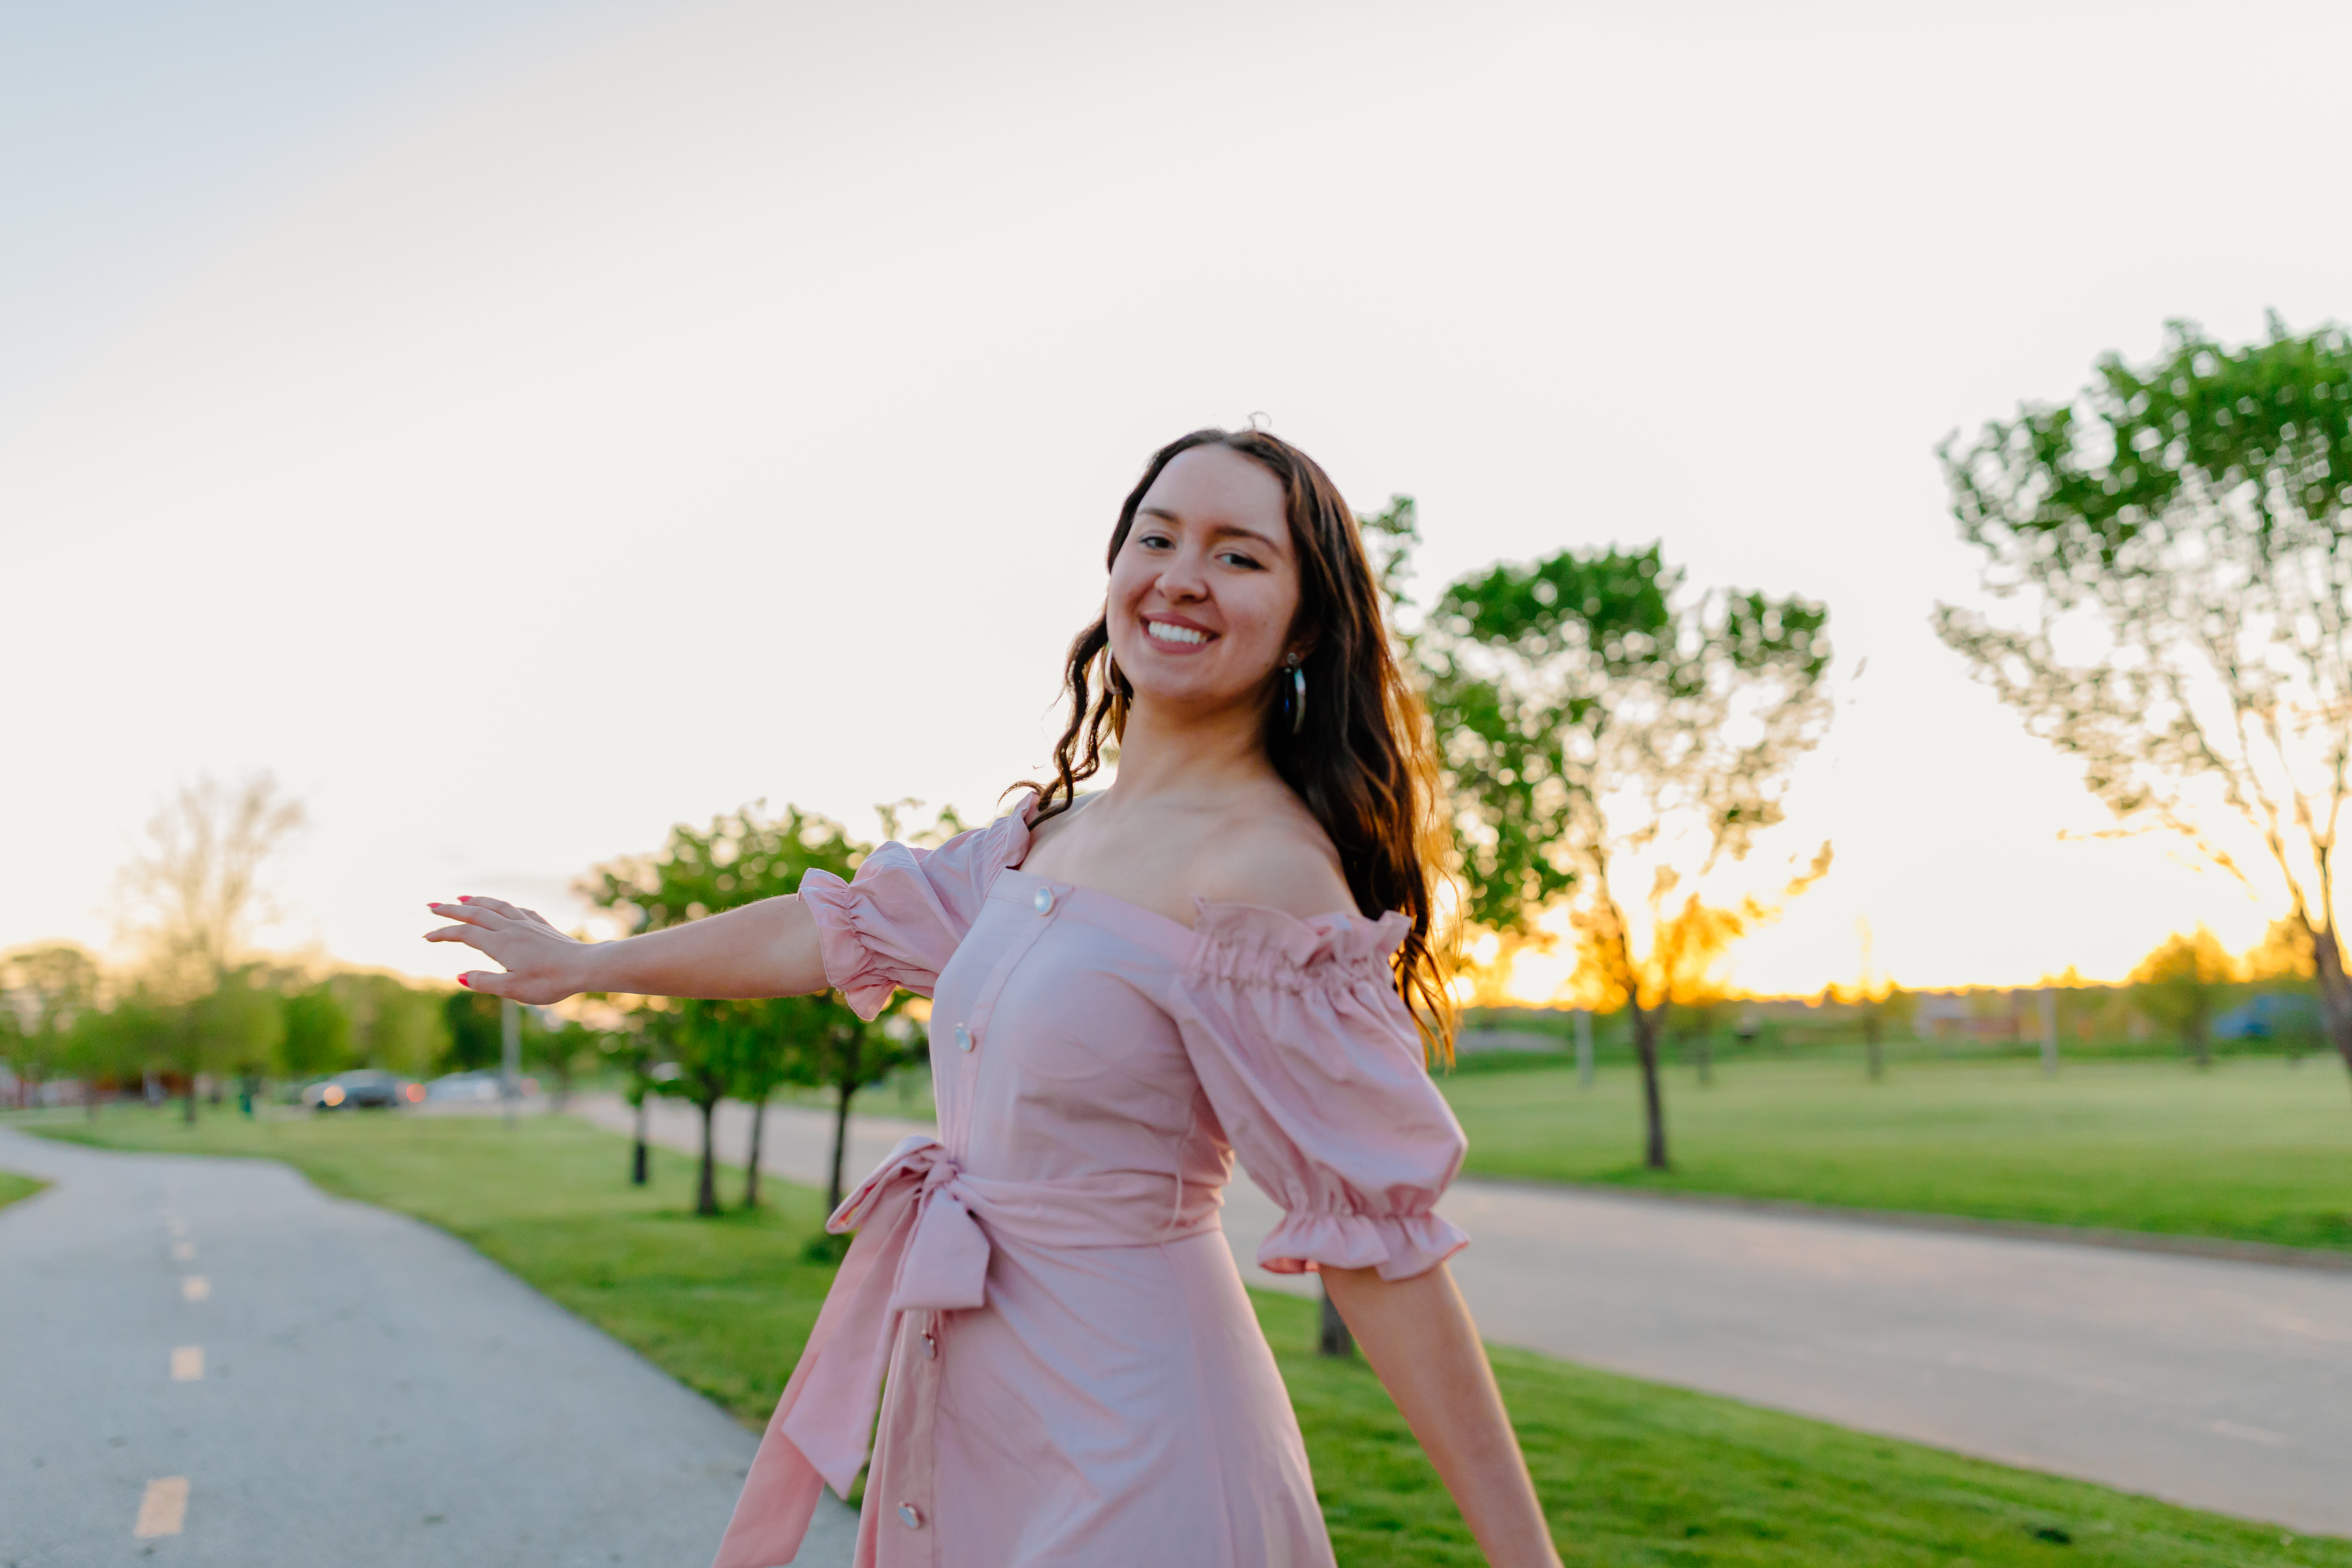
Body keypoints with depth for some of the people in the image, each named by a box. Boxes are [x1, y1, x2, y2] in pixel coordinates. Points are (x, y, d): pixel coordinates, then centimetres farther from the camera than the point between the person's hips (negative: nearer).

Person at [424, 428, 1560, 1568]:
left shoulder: (1263, 871, -22)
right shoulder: (1056, 828, 4)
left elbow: (1377, 1231, -22)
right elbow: (841, 930, 15)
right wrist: (585, 964, 26)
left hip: (1118, 1436, -8)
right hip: (975, 1390, 8)